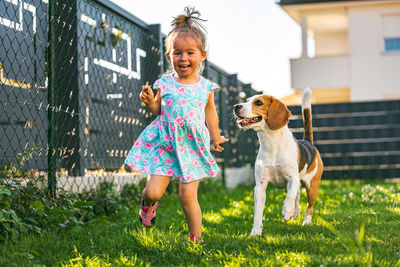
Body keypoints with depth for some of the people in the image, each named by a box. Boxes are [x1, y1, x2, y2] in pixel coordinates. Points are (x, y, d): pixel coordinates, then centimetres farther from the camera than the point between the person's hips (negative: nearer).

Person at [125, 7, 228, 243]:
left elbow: (210, 114, 14)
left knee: (188, 195, -4)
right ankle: (148, 202, 33)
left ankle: (196, 238, 14)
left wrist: (216, 138, 25)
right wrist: (149, 101, -12)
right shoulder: (164, 84, -3)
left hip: (192, 146, 0)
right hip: (165, 144, 0)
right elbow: (158, 110, 10)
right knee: (153, 191, -6)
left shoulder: (205, 87, -1)